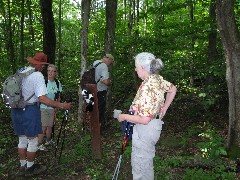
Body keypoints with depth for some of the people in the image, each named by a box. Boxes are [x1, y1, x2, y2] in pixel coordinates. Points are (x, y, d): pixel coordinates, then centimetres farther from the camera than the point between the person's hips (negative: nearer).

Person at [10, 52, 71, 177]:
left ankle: (23, 166, 32)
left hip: (16, 109, 8)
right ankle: (30, 168, 22)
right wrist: (61, 105, -21)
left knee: (22, 139, 19)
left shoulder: (20, 71, 5)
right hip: (29, 110, -7)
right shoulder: (37, 75, -17)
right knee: (32, 140, 9)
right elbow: (42, 99, -26)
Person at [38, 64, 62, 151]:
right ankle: (39, 144, 5)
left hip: (52, 108, 5)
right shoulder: (43, 82, -12)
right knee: (43, 126, -6)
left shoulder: (58, 83, 4)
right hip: (43, 107, -5)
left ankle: (48, 141, 31)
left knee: (50, 126, 13)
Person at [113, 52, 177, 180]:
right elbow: (173, 89, 15)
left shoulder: (147, 88, -30)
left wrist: (124, 117, -16)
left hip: (145, 129, -9)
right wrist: (163, 109, 18)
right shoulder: (158, 78, -4)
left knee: (140, 163, 8)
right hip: (155, 124, 9)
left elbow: (144, 119, -30)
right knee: (146, 160, 27)